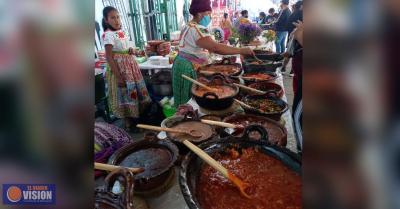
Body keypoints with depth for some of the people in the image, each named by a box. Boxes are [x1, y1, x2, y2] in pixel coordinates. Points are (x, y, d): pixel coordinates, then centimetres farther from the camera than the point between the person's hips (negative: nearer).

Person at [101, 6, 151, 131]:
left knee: (136, 92, 15)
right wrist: (119, 76, -23)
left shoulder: (122, 31, 7)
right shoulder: (108, 35, -16)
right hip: (120, 69, -8)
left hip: (130, 66, 8)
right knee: (125, 95, 2)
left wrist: (131, 51, -2)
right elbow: (109, 57, -20)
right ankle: (128, 124, 17)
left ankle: (136, 118, 32)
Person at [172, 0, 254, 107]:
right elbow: (216, 48, -32)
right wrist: (241, 50, -27)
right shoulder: (197, 29, -21)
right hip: (189, 69, -10)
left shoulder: (189, 26, 14)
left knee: (187, 102, 18)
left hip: (184, 64, 10)